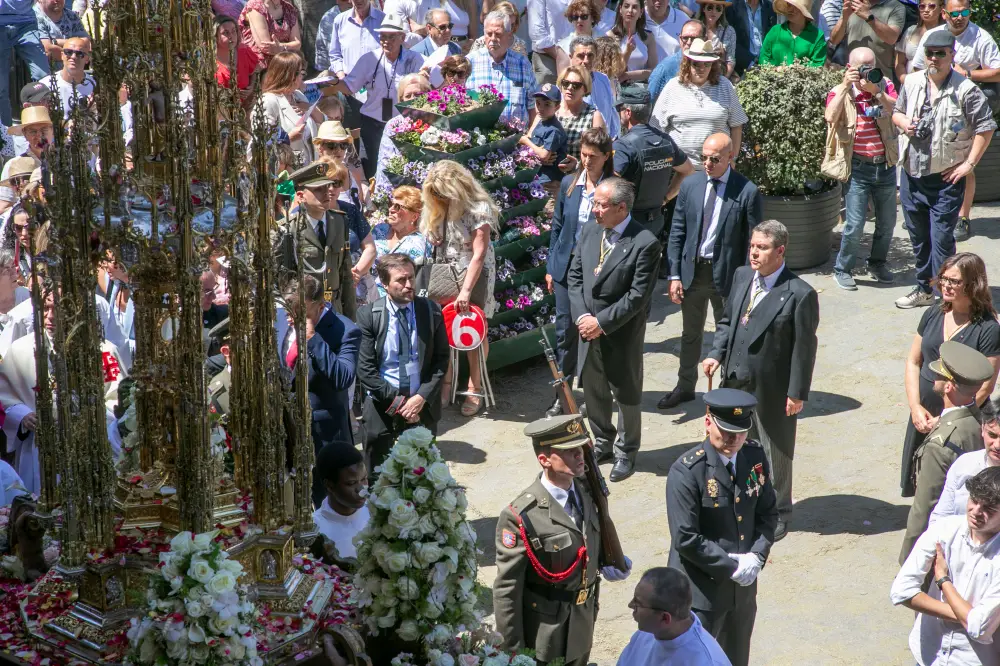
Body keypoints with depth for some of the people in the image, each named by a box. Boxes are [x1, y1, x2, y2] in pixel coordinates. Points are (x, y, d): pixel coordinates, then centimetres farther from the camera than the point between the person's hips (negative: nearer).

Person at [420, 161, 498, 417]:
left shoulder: (478, 208, -18)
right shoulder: (437, 208, 1)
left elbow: (479, 254, -20)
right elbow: (433, 241, 12)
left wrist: (466, 291, -23)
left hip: (474, 275, -5)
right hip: (446, 274, 5)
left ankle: (474, 389, 12)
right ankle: (446, 384, 13)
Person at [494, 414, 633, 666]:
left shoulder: (587, 491, -5)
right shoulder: (520, 517, -26)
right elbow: (506, 589, -21)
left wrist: (612, 564, -6)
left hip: (583, 624, 7)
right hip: (543, 634, -6)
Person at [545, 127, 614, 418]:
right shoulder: (569, 184, 2)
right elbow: (557, 226, 10)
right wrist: (551, 267, 9)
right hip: (567, 265, 4)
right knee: (565, 329, 7)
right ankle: (562, 392, 17)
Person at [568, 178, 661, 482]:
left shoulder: (645, 244, -19)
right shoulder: (589, 232, 1)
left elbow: (638, 296, -20)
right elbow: (574, 276, 6)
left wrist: (601, 323, -18)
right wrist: (581, 316, -8)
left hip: (622, 334, -6)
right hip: (589, 330, 6)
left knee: (626, 394, 10)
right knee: (594, 391, 19)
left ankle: (626, 453, 27)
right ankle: (602, 444, 39)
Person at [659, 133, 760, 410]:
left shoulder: (747, 192, -13)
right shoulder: (690, 185, -1)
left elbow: (753, 242, -10)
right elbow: (677, 233, 2)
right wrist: (674, 275, -3)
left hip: (726, 274, -4)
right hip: (692, 270, 4)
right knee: (690, 334, 18)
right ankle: (685, 387, 34)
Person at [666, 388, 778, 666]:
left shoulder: (755, 456, -2)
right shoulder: (686, 472, -21)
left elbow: (768, 513, 6)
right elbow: (685, 539, -21)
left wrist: (756, 557, -9)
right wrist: (731, 566, -18)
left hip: (744, 586, 6)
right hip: (701, 590, -6)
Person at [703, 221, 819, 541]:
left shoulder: (800, 294, -17)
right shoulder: (741, 276, 2)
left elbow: (804, 347, -14)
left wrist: (797, 393, -13)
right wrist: (716, 353, -3)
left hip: (772, 390, -5)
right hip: (736, 382, 5)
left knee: (775, 453, 12)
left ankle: (777, 514, 30)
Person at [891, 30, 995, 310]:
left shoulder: (965, 90, -12)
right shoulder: (912, 82, 5)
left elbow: (985, 128, -9)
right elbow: (897, 112, 20)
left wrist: (968, 164, -12)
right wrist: (902, 121, -4)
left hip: (946, 179, -6)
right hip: (912, 174, 6)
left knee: (942, 240, -7)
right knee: (918, 237, 17)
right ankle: (924, 289, 32)